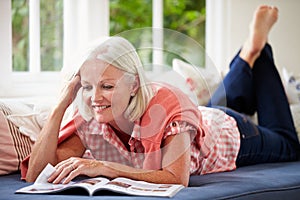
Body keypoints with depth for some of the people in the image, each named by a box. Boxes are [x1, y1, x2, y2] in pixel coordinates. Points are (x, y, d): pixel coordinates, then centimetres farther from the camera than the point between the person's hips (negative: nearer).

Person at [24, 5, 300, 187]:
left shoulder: (167, 103, -46)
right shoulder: (90, 119, -33)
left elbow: (177, 178, -52)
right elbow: (36, 173, -39)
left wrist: (104, 167, -58)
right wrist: (63, 102, -45)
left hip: (229, 132, -3)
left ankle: (257, 48, 36)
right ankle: (248, 56, 46)